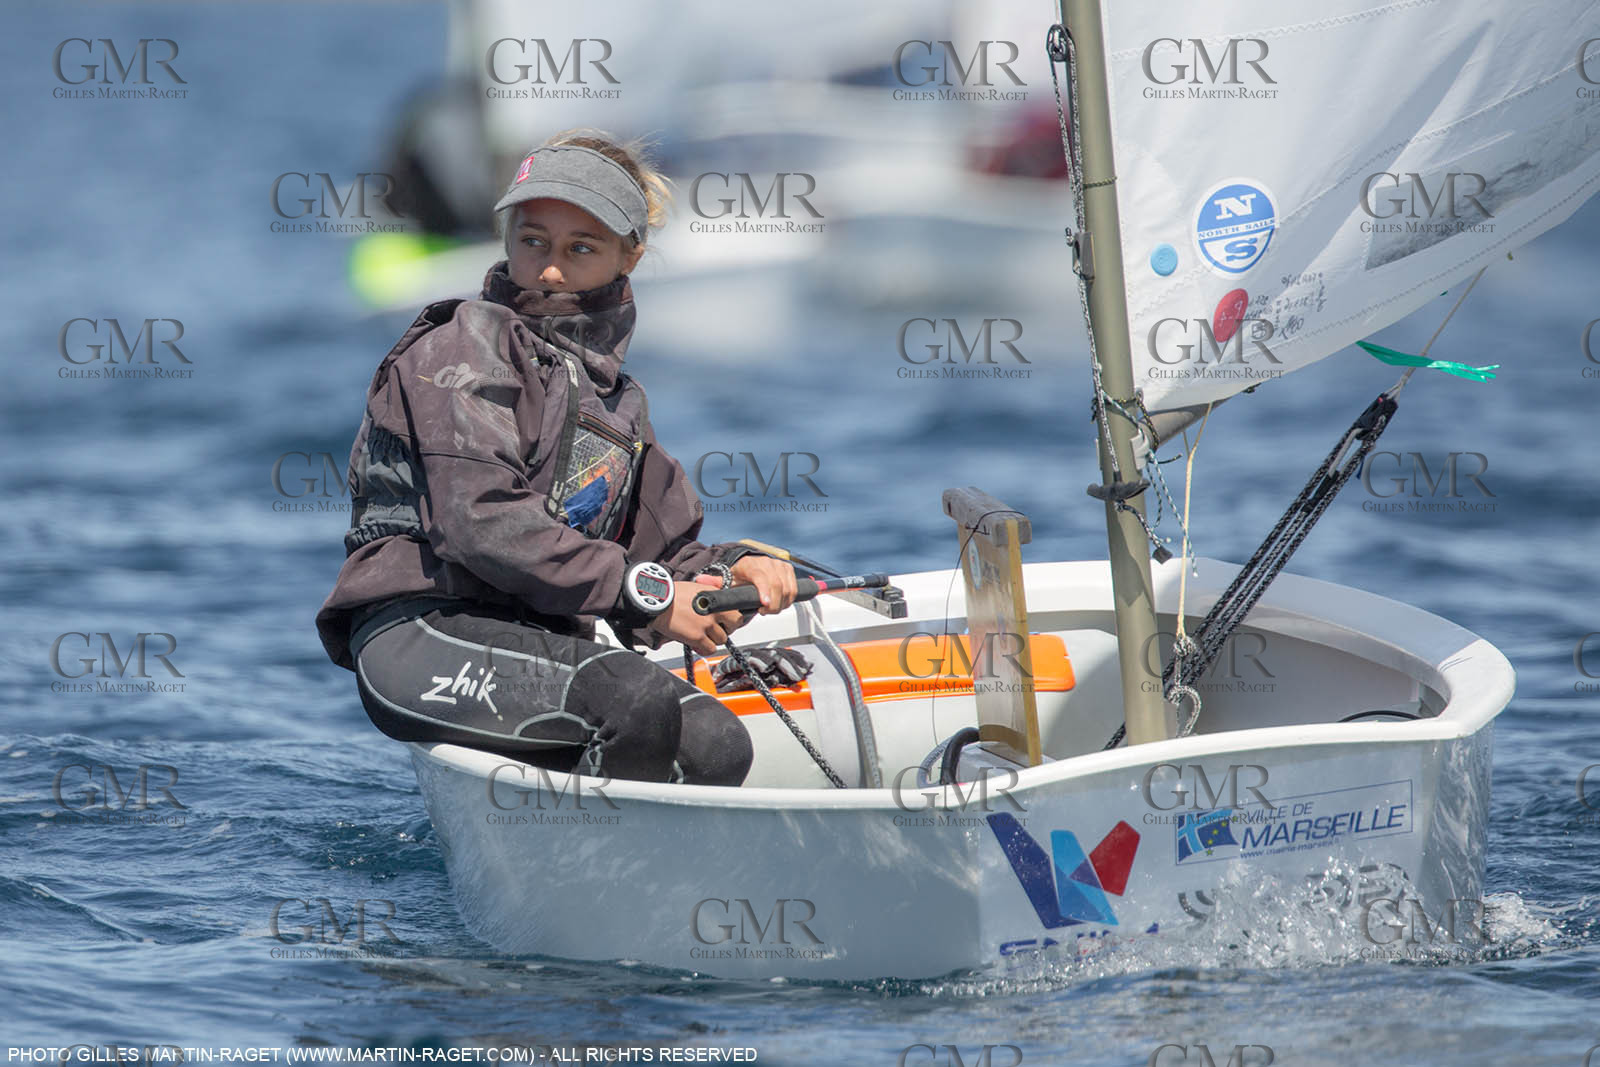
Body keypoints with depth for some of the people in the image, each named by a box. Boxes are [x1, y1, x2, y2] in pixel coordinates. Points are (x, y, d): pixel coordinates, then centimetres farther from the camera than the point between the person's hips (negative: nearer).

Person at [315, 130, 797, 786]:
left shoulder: (614, 394, 25)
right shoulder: (468, 346, 0)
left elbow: (657, 551, 24)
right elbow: (482, 522, -15)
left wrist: (728, 571, 0)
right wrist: (643, 593, -15)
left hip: (532, 643, 8)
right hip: (415, 635, -8)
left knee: (717, 748, -17)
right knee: (638, 701, -32)